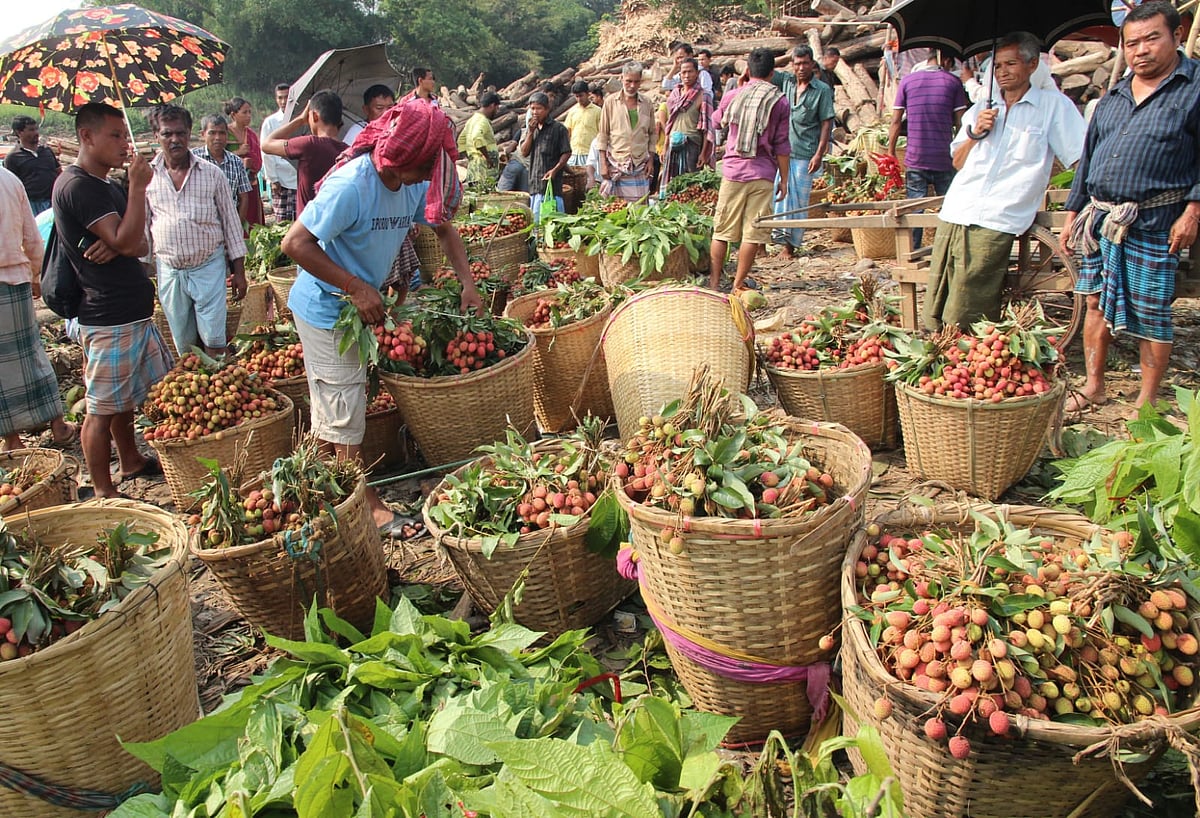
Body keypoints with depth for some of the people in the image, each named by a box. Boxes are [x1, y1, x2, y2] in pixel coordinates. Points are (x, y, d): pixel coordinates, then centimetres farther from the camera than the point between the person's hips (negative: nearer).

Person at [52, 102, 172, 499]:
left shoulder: (107, 186, 16)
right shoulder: (77, 185, -14)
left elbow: (140, 246, 12)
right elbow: (126, 241, -22)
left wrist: (116, 246, -10)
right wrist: (138, 186, -18)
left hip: (135, 310, 10)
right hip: (107, 319, -10)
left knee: (126, 397, 22)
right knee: (102, 407, -1)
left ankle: (131, 461, 38)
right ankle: (103, 492, 7)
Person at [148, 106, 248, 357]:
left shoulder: (212, 173, 0)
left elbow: (231, 221, 4)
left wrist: (239, 271, 2)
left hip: (209, 267, -2)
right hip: (168, 271, 2)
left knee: (214, 340, -3)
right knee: (184, 345, 11)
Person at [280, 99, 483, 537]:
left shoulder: (414, 183, -5)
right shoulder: (351, 185, -28)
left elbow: (444, 228, 10)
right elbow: (295, 243, -27)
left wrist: (467, 283, -3)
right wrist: (357, 288, -26)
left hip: (359, 306, 8)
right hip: (326, 308, -8)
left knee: (333, 414, 19)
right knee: (345, 417, 1)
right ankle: (368, 507, 11)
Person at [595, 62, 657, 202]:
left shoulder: (647, 104, 10)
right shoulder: (611, 102, 3)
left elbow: (652, 134, 15)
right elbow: (603, 134, 3)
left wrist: (650, 160, 7)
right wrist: (603, 164, -3)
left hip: (640, 166, 2)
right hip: (615, 164, -2)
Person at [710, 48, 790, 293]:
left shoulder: (733, 95, 5)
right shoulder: (779, 101, -1)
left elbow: (718, 119, 27)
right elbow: (781, 146, -1)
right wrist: (784, 179, 7)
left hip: (733, 170, 2)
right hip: (762, 174, -2)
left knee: (722, 231, 7)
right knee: (753, 233, 3)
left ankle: (714, 283, 7)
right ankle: (738, 285, 6)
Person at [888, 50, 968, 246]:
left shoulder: (907, 81, 4)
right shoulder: (953, 82, 0)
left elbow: (896, 121, 3)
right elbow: (960, 123, -1)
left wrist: (891, 153, 10)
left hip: (915, 159, 1)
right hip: (944, 159, -1)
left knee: (914, 210, 4)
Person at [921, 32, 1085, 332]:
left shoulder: (1054, 106, 6)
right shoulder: (980, 110, 22)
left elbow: (1083, 159, 2)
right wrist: (974, 133, 4)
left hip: (993, 225, -5)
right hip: (952, 217, 5)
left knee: (961, 324, -12)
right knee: (933, 316, 0)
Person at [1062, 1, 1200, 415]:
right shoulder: (1113, 97, 16)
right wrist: (1073, 211, 18)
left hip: (1153, 224, -6)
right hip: (1100, 219, 6)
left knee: (1151, 315, 1)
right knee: (1096, 303, 11)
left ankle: (1147, 401, 13)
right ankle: (1093, 386, 25)